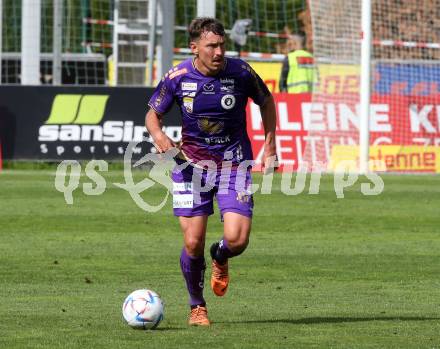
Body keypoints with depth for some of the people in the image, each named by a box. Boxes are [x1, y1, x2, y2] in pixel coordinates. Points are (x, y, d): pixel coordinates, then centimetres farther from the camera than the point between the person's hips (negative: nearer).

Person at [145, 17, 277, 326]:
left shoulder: (240, 72, -10)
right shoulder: (177, 77, -9)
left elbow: (266, 101, 9)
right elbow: (153, 114, 4)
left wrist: (270, 144, 5)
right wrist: (158, 135, -18)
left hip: (234, 163, 0)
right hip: (191, 163, 0)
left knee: (237, 240, -15)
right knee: (193, 243, -6)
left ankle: (220, 258, 25)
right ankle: (197, 307, 19)